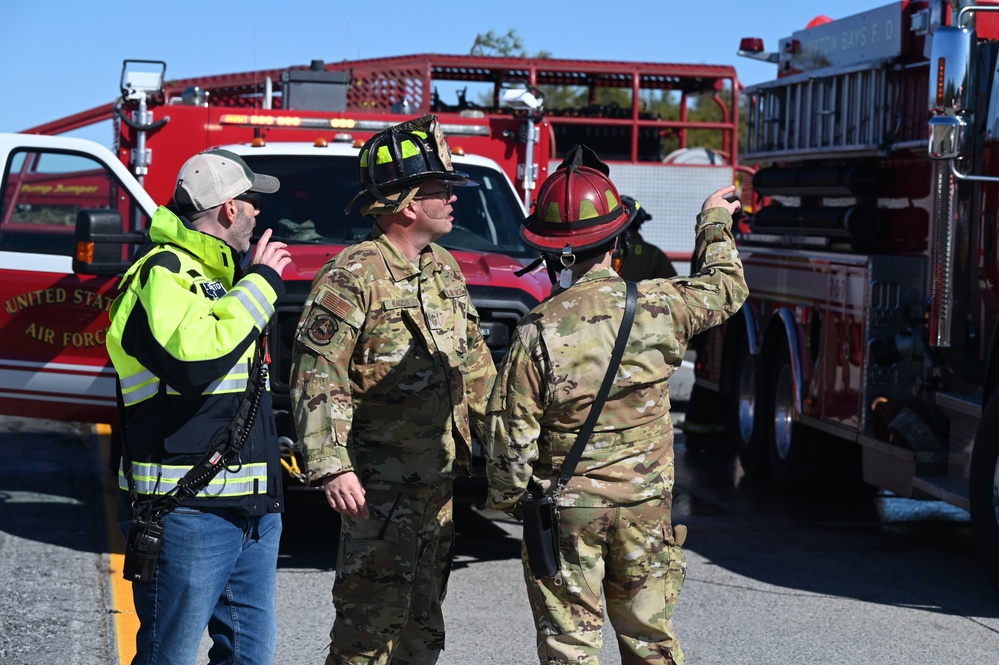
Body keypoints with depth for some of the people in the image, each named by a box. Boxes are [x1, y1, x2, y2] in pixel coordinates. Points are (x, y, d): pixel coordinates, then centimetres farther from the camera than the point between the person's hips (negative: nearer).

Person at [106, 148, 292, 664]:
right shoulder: (162, 274, -10)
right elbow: (196, 358, -28)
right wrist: (259, 285, -18)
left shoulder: (221, 274, 20)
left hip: (253, 509, 10)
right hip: (186, 511, -9)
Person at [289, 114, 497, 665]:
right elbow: (316, 377, -20)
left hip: (437, 475, 8)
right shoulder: (351, 278, -15)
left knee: (423, 614, 15)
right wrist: (330, 467, -27)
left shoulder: (444, 270, 11)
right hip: (379, 485, -8)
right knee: (373, 615, -6)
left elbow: (473, 361, 21)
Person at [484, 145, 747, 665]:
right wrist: (714, 223, 31)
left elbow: (511, 433, -11)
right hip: (646, 505, 3)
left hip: (567, 509, -3)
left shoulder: (539, 332, -16)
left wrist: (507, 498, 6)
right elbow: (725, 287, 14)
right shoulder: (656, 306, -8)